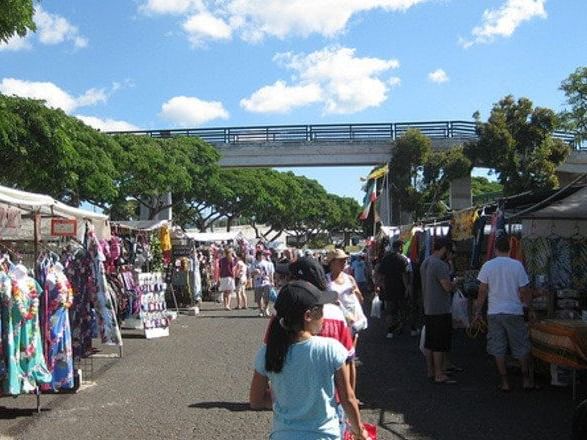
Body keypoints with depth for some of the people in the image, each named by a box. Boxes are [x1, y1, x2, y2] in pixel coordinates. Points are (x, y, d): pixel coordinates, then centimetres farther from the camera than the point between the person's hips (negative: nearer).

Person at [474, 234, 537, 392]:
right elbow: (524, 291, -3)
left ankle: (505, 382, 10)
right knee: (522, 347, 12)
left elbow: (483, 292, -2)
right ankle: (527, 380, 18)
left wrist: (478, 310, 8)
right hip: (514, 312, 0)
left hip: (494, 313, 0)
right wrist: (528, 307, 13)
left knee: (498, 349, 7)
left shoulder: (488, 265, -3)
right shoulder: (517, 265, -5)